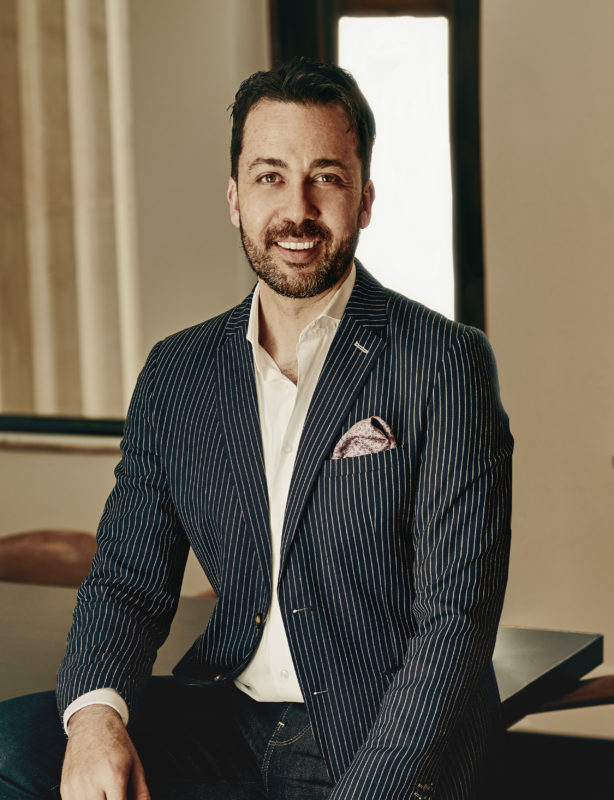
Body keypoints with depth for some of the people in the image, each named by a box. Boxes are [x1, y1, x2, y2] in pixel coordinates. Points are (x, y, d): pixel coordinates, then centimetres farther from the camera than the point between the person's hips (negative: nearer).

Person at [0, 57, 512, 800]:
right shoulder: (174, 375, 9)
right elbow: (128, 580, 9)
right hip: (226, 725, 4)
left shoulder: (443, 365, -6)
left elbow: (455, 619, -10)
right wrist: (95, 710, -13)